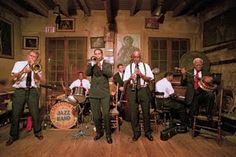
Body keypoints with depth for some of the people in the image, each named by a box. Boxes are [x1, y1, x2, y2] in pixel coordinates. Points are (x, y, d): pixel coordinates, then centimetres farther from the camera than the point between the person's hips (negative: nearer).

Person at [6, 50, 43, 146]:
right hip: (19, 91, 0)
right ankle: (13, 136, 19)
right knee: (15, 114, 2)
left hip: (32, 91, 0)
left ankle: (38, 132, 19)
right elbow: (14, 77, -3)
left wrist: (33, 69, -14)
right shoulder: (19, 64, 10)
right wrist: (23, 71, -20)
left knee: (35, 113, 2)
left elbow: (37, 80, -4)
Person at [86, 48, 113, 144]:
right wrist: (92, 64, -19)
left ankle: (108, 134, 7)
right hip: (93, 93, 2)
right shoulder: (91, 64, 13)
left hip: (104, 93, -2)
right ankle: (99, 132, 27)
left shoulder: (107, 65, 8)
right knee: (96, 115, 8)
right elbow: (87, 73, -5)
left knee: (106, 114, -7)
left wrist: (101, 67, -24)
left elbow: (110, 74, -11)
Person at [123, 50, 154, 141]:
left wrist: (141, 74, -16)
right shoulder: (128, 67, 9)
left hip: (144, 90, 0)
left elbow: (150, 79, -1)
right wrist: (130, 78, -16)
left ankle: (148, 132, 23)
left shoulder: (146, 66, 8)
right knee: (133, 112, 3)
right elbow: (125, 81, 5)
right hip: (132, 90, 0)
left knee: (146, 112, 6)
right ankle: (136, 133, 20)